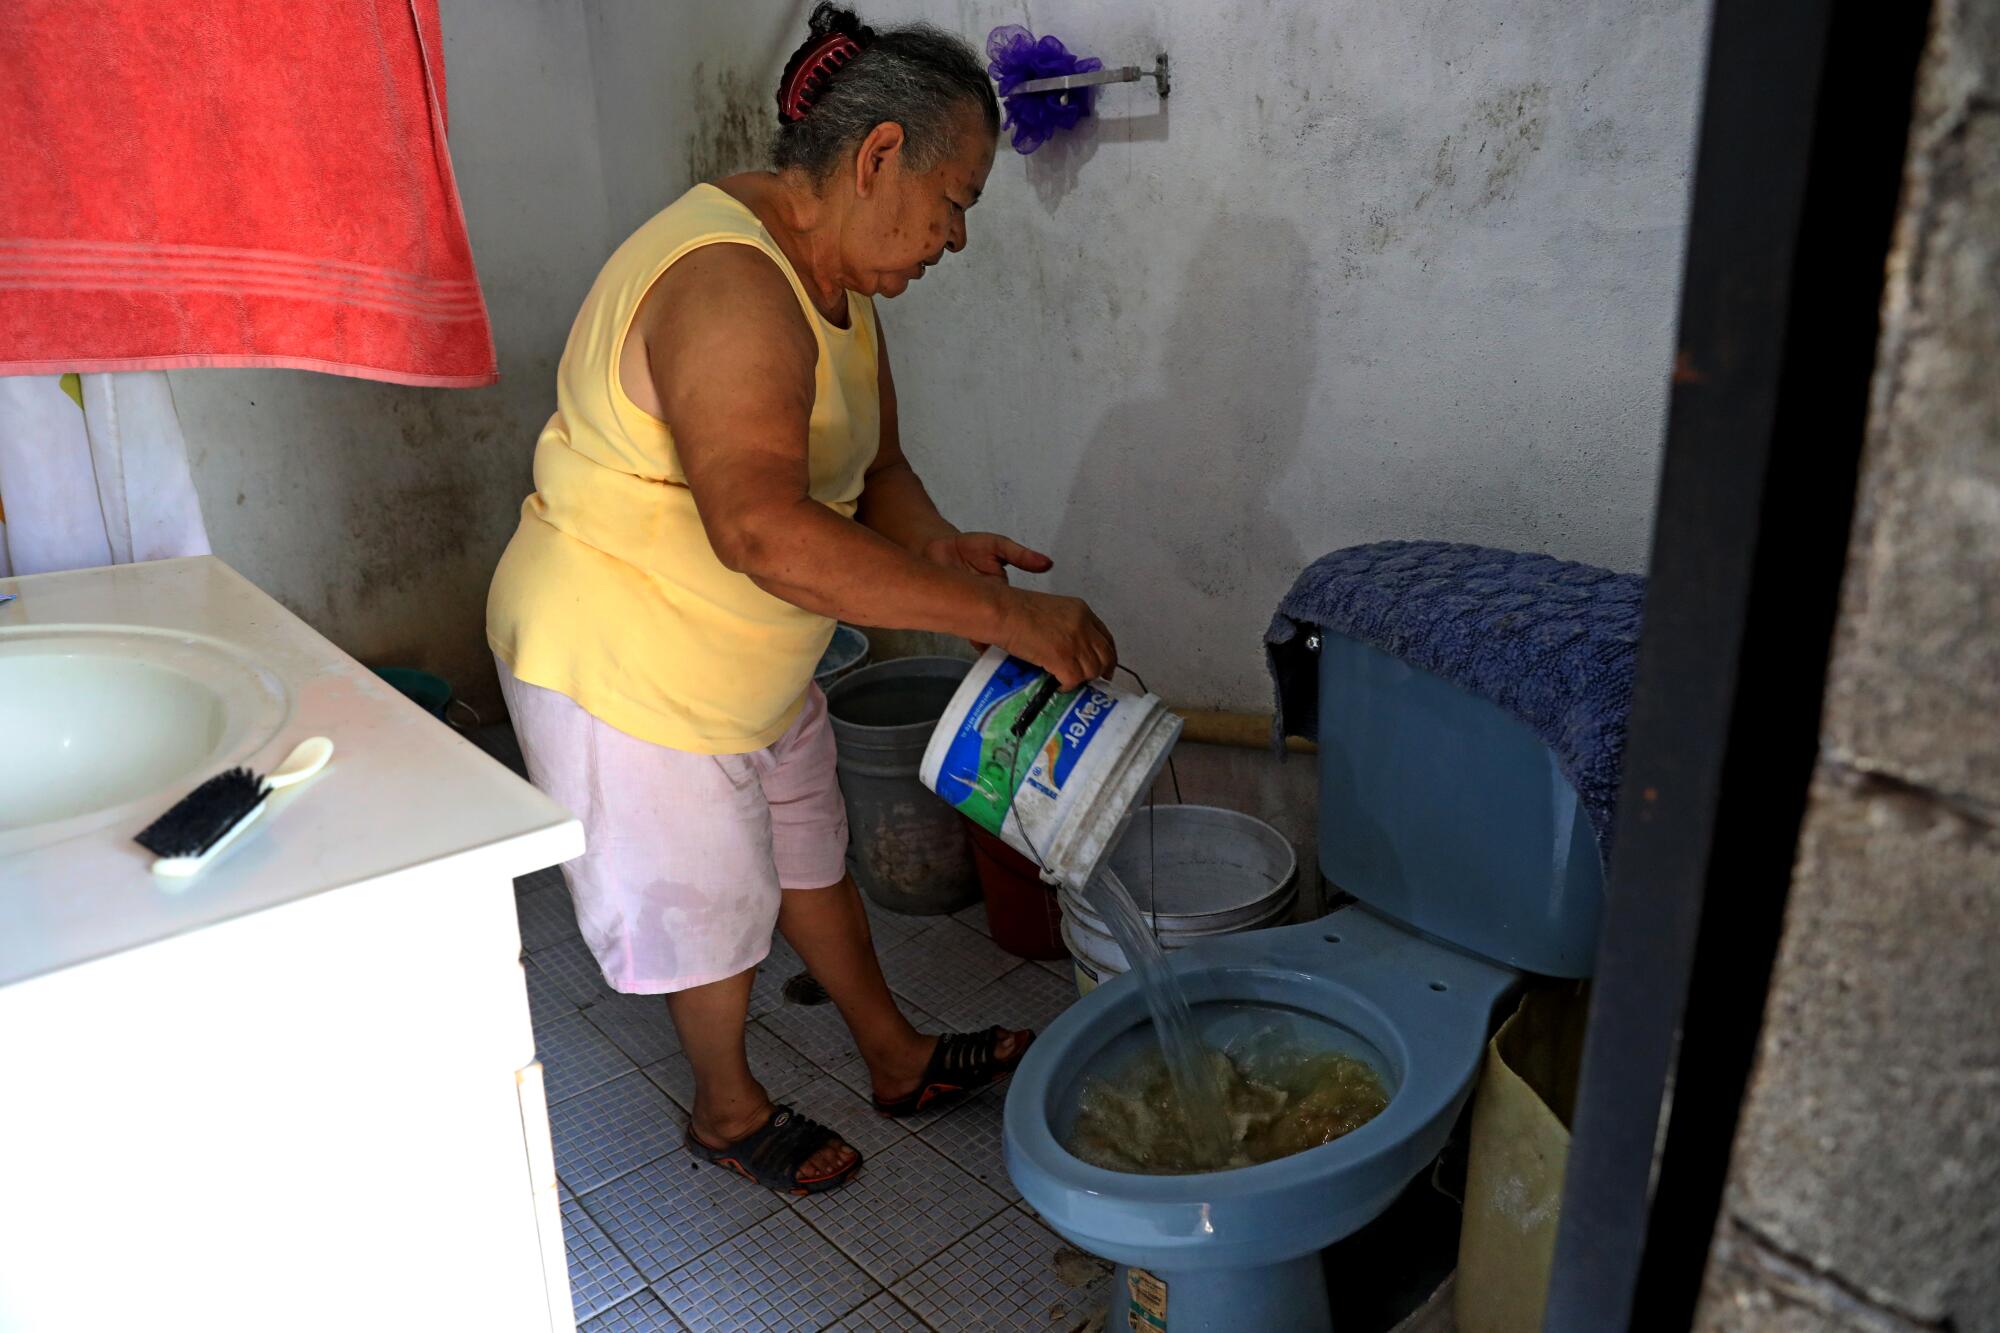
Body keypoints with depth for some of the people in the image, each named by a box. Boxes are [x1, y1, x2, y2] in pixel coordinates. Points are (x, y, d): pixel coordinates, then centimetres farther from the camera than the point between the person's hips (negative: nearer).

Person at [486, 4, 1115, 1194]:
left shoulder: (837, 280, 2)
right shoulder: (727, 283, -31)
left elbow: (875, 469, 7)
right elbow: (763, 529, -44)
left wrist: (940, 548, -16)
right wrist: (1002, 615, -42)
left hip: (755, 655, 10)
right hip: (628, 671, -9)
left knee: (807, 856, 23)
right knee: (710, 904, 11)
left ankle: (901, 1059, 43)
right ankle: (729, 1111, 40)